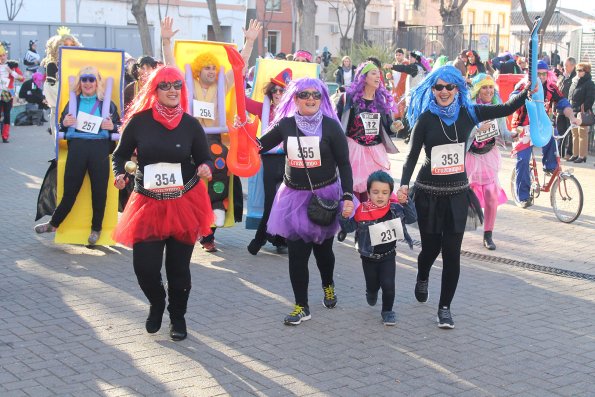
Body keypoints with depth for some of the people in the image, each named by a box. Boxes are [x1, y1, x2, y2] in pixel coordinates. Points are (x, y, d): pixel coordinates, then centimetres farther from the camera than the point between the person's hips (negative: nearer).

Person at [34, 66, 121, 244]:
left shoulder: (107, 103, 12)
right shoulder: (73, 102, 17)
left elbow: (119, 127, 13)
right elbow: (60, 127, 19)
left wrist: (112, 127, -9)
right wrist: (64, 123, -3)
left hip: (100, 148, -1)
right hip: (76, 147, 1)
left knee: (99, 190, 3)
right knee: (70, 189, 2)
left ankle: (96, 228, 19)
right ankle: (54, 223, 19)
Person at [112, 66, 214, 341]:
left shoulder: (190, 124, -2)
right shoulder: (139, 121, -4)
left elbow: (205, 159, 4)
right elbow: (120, 154, 6)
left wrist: (205, 168, -18)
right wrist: (119, 174, -13)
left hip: (184, 202, 0)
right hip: (148, 203, 0)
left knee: (179, 266, 6)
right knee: (144, 266, -5)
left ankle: (178, 316, 31)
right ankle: (157, 304, 30)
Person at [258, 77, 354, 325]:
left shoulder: (330, 126, -7)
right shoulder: (286, 124, 0)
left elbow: (344, 164, -5)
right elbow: (259, 146, 4)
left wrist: (347, 197, -12)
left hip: (326, 195, -1)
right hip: (295, 196, 2)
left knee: (322, 247, 14)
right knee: (296, 253, -3)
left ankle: (328, 285, 45)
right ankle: (302, 307, 8)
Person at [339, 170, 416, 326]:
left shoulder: (395, 208, -13)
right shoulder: (362, 212, -19)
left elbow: (412, 218, -2)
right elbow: (348, 227, -11)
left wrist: (405, 203, -17)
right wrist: (344, 216, -31)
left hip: (388, 255, 1)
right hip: (369, 256, 0)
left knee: (388, 285, -4)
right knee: (372, 285, 17)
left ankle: (387, 311, 19)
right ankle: (371, 293, 54)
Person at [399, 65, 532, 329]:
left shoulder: (468, 113, 1)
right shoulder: (425, 118, -5)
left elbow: (506, 109, 3)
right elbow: (412, 155, -5)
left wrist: (529, 91, -11)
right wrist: (404, 183, -18)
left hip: (457, 193, 2)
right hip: (429, 193, -1)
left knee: (452, 252, -2)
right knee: (431, 246, 8)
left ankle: (445, 307, 11)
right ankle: (422, 278, 44)